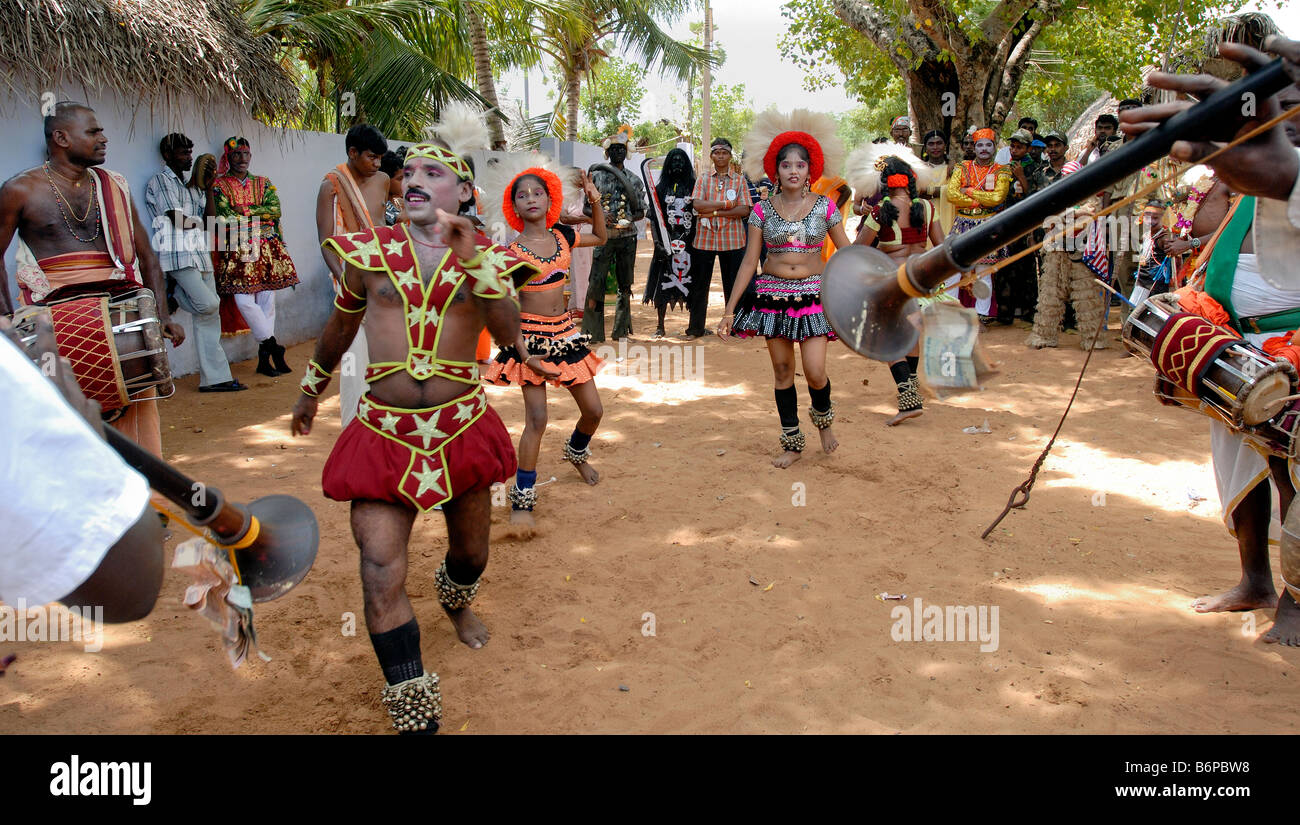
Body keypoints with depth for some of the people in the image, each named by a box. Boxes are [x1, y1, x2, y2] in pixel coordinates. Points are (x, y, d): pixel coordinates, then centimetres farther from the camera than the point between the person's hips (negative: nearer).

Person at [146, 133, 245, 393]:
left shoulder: (191, 184, 22)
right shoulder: (160, 181, -1)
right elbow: (179, 220, -10)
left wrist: (208, 189, 7)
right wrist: (197, 220, 6)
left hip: (200, 253, 8)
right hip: (178, 255, -7)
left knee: (208, 316, 1)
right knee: (209, 304, -21)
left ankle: (214, 378, 2)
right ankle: (175, 295, 12)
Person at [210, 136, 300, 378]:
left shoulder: (263, 183, 15)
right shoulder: (219, 185, 6)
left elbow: (275, 210, 0)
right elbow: (224, 218, -7)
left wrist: (245, 211, -7)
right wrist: (260, 215, -6)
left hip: (267, 249, 3)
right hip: (237, 251, -3)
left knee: (267, 300, 0)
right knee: (244, 300, -15)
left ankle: (264, 358, 5)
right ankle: (274, 348, -4)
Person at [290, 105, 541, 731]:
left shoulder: (485, 256, 2)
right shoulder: (369, 251, 2)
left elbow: (510, 334, -15)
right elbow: (339, 327, 18)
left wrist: (470, 256, -22)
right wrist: (309, 391, 28)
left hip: (462, 427, 1)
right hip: (383, 432, -1)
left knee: (470, 550, 20)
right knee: (382, 574, -12)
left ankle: (456, 601, 59)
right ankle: (415, 718, -1)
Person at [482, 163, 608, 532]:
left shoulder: (562, 237, 5)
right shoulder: (511, 252, -9)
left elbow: (600, 238, 24)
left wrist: (596, 203, 10)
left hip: (564, 332, 5)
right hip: (530, 336, -5)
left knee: (593, 410, 10)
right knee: (537, 419, -11)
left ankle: (576, 452, 44)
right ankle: (522, 500, 1)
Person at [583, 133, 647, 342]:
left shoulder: (634, 180, 11)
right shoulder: (597, 176, 5)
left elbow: (641, 211, 13)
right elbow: (586, 207, 5)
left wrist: (630, 218, -9)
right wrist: (601, 215, -15)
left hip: (627, 237, 3)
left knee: (625, 284, 7)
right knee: (597, 281, -8)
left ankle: (621, 330, 15)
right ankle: (594, 332, -2)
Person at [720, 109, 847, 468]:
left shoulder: (824, 206, 0)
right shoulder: (763, 210, 2)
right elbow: (749, 261, 2)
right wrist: (729, 311, -1)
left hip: (812, 294, -1)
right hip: (772, 295, 1)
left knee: (815, 373, -10)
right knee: (782, 370, 6)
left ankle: (823, 417, 24)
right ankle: (792, 442, 21)